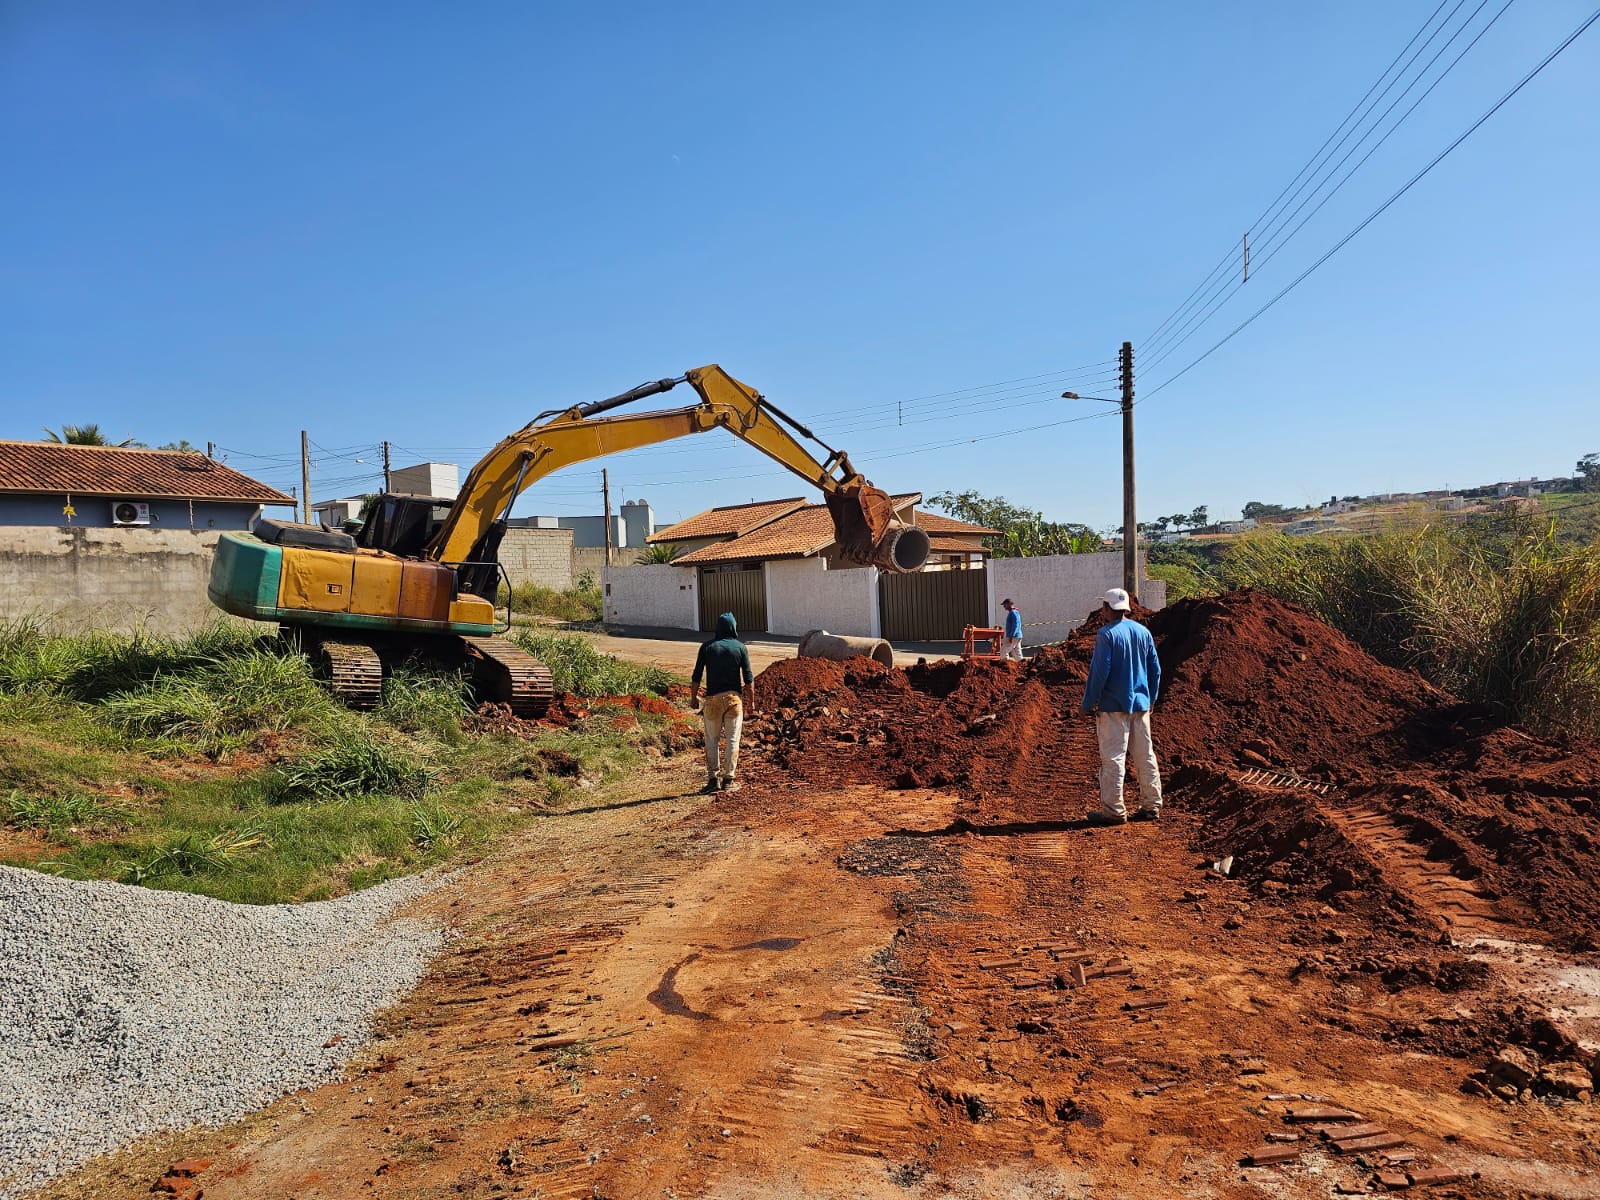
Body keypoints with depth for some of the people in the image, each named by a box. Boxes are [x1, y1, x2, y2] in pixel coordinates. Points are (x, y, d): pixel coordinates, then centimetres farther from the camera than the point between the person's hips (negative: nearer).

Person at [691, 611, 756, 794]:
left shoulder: (707, 647, 2)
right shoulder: (741, 648, 0)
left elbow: (697, 676, 0)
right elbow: (748, 678, -2)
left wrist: (693, 697, 10)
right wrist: (751, 700, 7)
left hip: (712, 698, 1)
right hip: (733, 697, 0)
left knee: (712, 740, 9)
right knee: (732, 740, 5)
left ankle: (713, 779, 8)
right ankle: (729, 779, 4)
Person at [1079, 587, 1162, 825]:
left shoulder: (1106, 635, -12)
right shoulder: (1144, 632, 7)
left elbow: (1099, 672, -15)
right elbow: (1155, 669, 12)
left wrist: (1088, 704, -7)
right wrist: (1151, 699, 23)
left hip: (1114, 706, -6)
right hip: (1141, 704, 7)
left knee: (1113, 758, -2)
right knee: (1145, 755, 12)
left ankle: (1113, 810, 0)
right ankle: (1152, 806, 18)